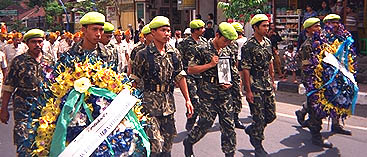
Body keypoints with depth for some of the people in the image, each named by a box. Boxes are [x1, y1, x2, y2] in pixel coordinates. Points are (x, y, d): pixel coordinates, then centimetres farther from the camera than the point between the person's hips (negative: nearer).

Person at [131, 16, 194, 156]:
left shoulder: (174, 53, 8)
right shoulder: (143, 55, -6)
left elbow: (180, 77, 12)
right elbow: (135, 81, -2)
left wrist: (187, 100, 8)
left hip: (169, 103, 5)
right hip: (149, 102, -5)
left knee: (168, 143, 14)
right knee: (155, 145, -8)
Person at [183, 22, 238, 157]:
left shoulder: (229, 52, 10)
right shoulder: (203, 50, -6)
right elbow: (190, 69, -9)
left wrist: (229, 83, 2)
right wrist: (210, 65, -15)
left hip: (225, 92, 5)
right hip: (208, 92, -5)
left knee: (228, 125, 4)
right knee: (205, 123, 0)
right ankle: (188, 142, 26)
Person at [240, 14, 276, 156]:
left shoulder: (268, 42, 9)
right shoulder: (248, 46, -14)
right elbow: (245, 70, -14)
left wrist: (272, 81, 17)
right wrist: (248, 91, -16)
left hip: (268, 86, 7)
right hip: (255, 86, -7)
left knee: (271, 115, 10)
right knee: (259, 118, 0)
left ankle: (251, 129, 34)